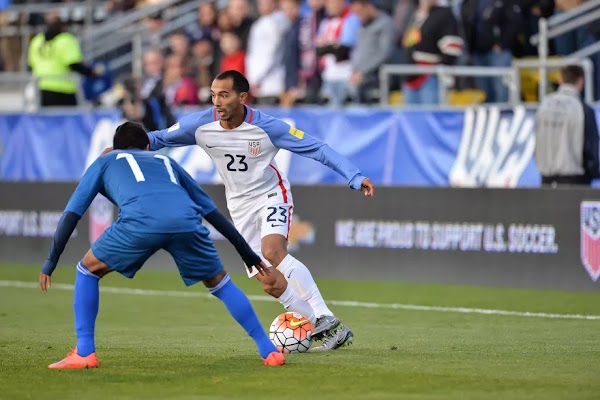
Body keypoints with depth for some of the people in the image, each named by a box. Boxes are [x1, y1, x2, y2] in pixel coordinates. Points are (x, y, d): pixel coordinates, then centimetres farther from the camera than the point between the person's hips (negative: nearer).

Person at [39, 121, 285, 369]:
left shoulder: (105, 162, 36)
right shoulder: (166, 161, 41)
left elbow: (71, 214, 28)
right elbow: (212, 212, 41)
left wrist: (51, 262, 31)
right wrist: (247, 253, 46)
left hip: (140, 222, -2)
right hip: (186, 222, 2)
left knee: (88, 270, 22)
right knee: (218, 282, 25)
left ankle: (84, 353, 13)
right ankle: (269, 351, 20)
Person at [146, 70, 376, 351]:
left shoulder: (267, 127, -23)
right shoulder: (201, 125, -15)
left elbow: (317, 149, -18)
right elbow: (158, 138, -1)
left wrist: (355, 177, -25)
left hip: (272, 195, -4)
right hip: (241, 208, 4)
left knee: (272, 253, -32)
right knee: (270, 283, -4)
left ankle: (326, 321, -31)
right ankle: (327, 330, 5)